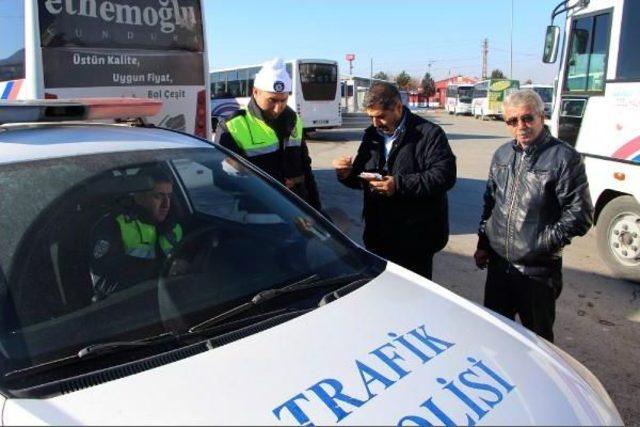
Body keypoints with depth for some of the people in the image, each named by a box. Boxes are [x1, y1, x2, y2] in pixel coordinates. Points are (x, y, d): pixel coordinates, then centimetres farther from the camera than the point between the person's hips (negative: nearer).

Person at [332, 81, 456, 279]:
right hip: (377, 235, 6)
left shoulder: (429, 134, -8)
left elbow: (445, 175, -19)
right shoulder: (372, 134, 12)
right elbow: (362, 177, 20)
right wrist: (348, 174, -4)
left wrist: (400, 185, -25)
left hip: (415, 237, -5)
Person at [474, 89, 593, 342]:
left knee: (538, 338, 12)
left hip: (539, 271, -5)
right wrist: (482, 244, 12)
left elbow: (580, 215, -14)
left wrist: (543, 242, -17)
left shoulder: (565, 158, -13)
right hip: (498, 264, 6)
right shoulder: (502, 155, 7)